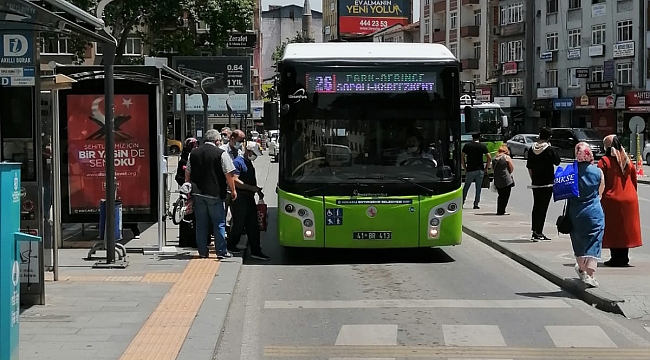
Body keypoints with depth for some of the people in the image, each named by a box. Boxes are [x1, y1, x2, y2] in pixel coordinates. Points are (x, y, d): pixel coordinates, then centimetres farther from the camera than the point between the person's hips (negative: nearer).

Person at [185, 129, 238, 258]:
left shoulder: (193, 153, 7)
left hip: (197, 194, 4)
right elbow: (229, 174, -9)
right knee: (219, 223, 4)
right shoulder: (221, 154, -9)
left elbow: (187, 173, 14)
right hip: (215, 194, -4)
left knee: (201, 224, 10)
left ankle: (202, 251, 13)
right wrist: (233, 190, 1)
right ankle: (221, 251, 5)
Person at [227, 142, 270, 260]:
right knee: (239, 224, 1)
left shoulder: (249, 163, 18)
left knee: (253, 225, 5)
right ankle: (231, 246, 18)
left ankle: (255, 251, 6)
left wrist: (258, 191, 14)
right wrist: (252, 188, -21)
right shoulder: (238, 162, -12)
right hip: (240, 198, -9)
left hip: (249, 198, 9)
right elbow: (235, 181, -21)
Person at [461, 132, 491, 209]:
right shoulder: (483, 146, 1)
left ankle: (462, 202, 11)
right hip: (480, 170, 0)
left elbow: (462, 157, -3)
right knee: (478, 188, 6)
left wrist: (465, 168, 5)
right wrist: (486, 168, 6)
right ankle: (476, 204, 4)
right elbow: (489, 158, -4)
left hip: (470, 170, 0)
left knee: (466, 187, 11)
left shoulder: (467, 145, 1)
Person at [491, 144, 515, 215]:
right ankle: (502, 211, -3)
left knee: (500, 195, 18)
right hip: (506, 180, -5)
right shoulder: (507, 157, -8)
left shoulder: (494, 158, 5)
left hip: (497, 180, 5)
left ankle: (499, 211, 20)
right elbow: (512, 169, -2)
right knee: (505, 196, 2)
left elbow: (493, 169, 13)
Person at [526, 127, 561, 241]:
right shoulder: (550, 150, -12)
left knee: (536, 206, 14)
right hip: (547, 183, -5)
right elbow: (557, 162, 2)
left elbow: (529, 167, 8)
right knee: (543, 207, -3)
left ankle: (535, 231, 17)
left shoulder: (532, 149, 2)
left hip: (535, 183, 5)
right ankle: (538, 233, -6)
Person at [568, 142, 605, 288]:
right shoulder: (598, 172, -6)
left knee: (578, 240, 18)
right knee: (593, 242, 0)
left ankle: (581, 268, 36)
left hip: (575, 212, 2)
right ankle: (589, 274, -10)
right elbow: (600, 192, 7)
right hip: (594, 211, -2)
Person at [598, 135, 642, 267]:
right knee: (625, 229, 12)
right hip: (629, 200, 5)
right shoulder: (628, 162, 6)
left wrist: (600, 197, 0)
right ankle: (624, 257, 15)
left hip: (612, 201, -5)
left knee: (613, 230, 2)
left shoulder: (604, 161, -10)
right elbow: (634, 181, 12)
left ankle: (616, 258, 1)